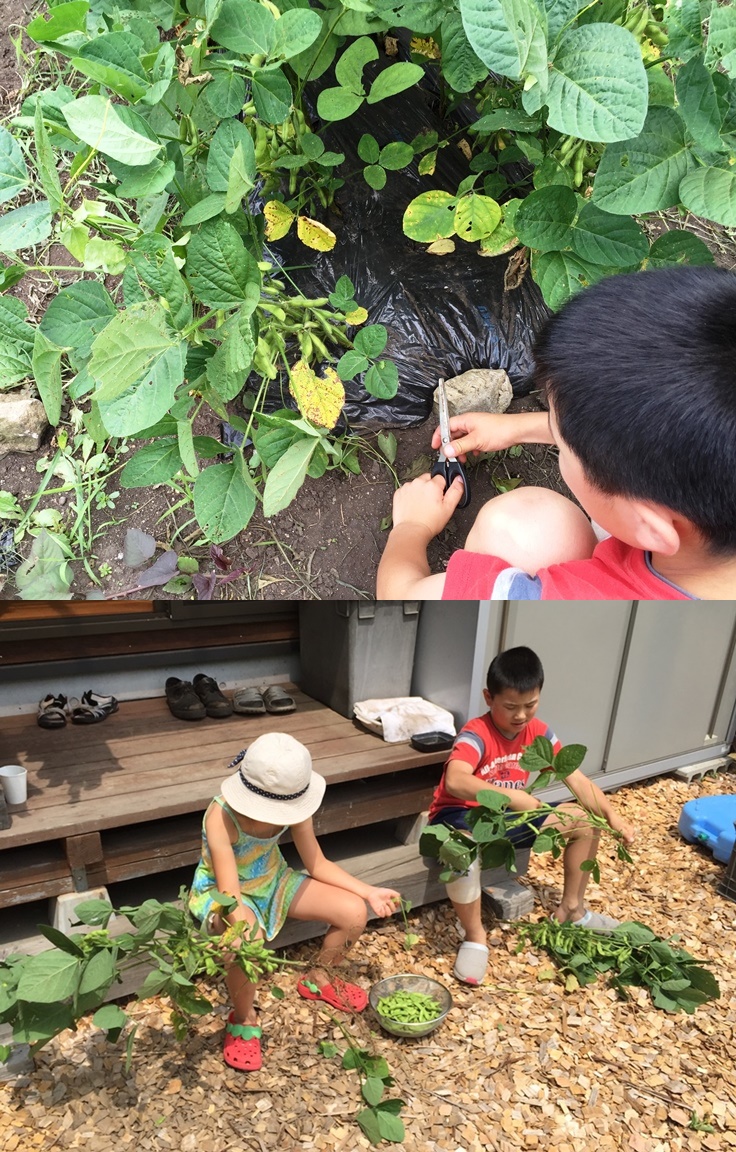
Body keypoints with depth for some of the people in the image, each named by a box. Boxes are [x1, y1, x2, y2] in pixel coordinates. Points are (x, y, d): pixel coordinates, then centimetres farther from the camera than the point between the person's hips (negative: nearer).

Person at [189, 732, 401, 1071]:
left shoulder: (290, 804, -22)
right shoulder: (221, 817, -36)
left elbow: (317, 864, -9)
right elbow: (231, 897, -37)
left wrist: (369, 892, -17)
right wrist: (243, 925, -59)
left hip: (271, 881, 5)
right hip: (222, 893, -4)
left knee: (354, 913, -11)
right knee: (247, 943, -39)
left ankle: (318, 979, 20)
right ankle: (243, 1020, -5)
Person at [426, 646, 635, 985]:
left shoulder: (538, 733, -5)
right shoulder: (476, 734, -26)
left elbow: (578, 781, -5)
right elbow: (454, 781, -44)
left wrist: (611, 815, -21)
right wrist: (513, 795, -47)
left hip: (506, 817, 7)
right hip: (460, 815, -6)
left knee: (585, 821, -2)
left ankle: (571, 910, 18)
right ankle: (474, 936, -14)